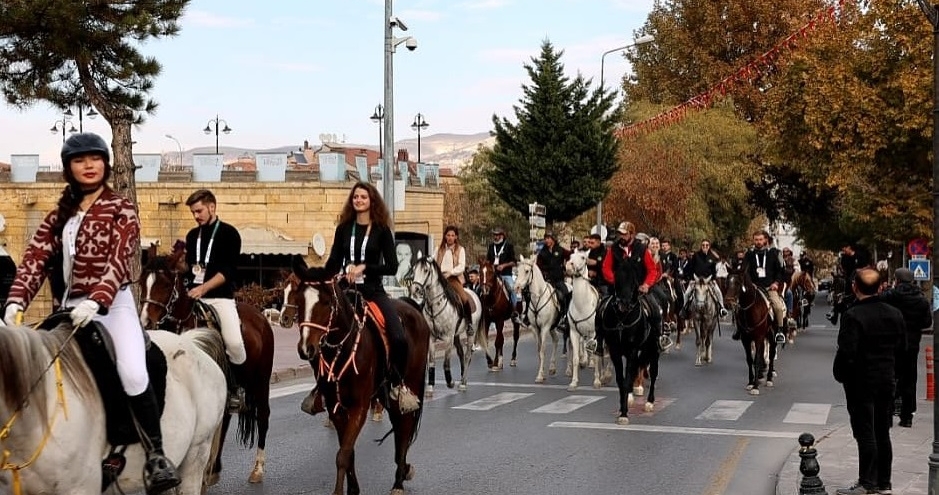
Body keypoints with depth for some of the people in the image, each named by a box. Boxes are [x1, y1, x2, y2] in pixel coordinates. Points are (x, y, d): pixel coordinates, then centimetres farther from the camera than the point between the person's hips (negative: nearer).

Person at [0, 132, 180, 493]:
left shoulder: (121, 209, 1)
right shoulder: (59, 214, 15)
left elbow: (119, 260, -14)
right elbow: (35, 259, 3)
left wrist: (95, 301, -31)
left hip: (112, 304, -6)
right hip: (68, 308, 6)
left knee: (132, 373, -26)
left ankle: (156, 454, -15)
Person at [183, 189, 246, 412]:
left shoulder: (229, 234, -1)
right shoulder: (192, 236, 16)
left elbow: (227, 270, -10)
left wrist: (203, 288, -21)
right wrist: (188, 288, 2)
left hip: (220, 296, -5)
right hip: (194, 296, 6)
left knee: (233, 341, -22)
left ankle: (237, 388, 0)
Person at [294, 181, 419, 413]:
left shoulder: (382, 231, 2)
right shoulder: (343, 229, 9)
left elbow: (392, 266, -4)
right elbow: (332, 267, 8)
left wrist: (364, 267, -16)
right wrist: (306, 273, -8)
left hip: (373, 291, -2)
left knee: (399, 338, -21)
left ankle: (398, 385, 2)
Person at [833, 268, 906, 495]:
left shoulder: (853, 316, -19)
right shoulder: (895, 314, 3)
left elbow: (846, 351, -23)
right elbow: (902, 346, 10)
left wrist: (839, 374, -8)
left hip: (860, 381, -6)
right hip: (887, 380, 6)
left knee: (865, 433, 0)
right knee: (882, 433, 14)